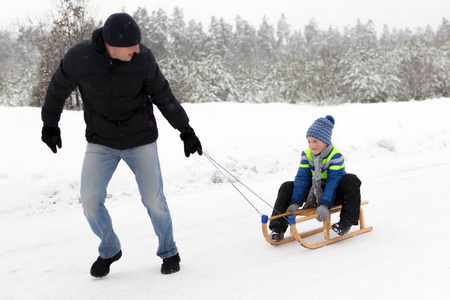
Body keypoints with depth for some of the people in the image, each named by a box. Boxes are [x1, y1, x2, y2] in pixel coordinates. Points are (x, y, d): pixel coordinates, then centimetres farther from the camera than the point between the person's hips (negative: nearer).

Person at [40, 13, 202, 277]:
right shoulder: (79, 57, -17)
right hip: (101, 142, 1)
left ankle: (169, 252, 24)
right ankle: (109, 250, 21)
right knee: (90, 200, -6)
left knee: (154, 200, 0)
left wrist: (185, 130, 2)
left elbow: (163, 95, -1)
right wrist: (50, 125, 12)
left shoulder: (143, 58, -15)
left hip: (141, 139, 0)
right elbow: (58, 90, 1)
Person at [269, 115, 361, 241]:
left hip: (334, 194, -4)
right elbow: (302, 178, -10)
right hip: (315, 192, 5)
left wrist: (325, 205, -39)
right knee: (287, 187, -10)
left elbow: (333, 182, -28)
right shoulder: (306, 154, -6)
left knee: (351, 180, -32)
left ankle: (346, 221, -26)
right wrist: (295, 202, -21)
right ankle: (278, 227, -14)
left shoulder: (335, 156, -21)